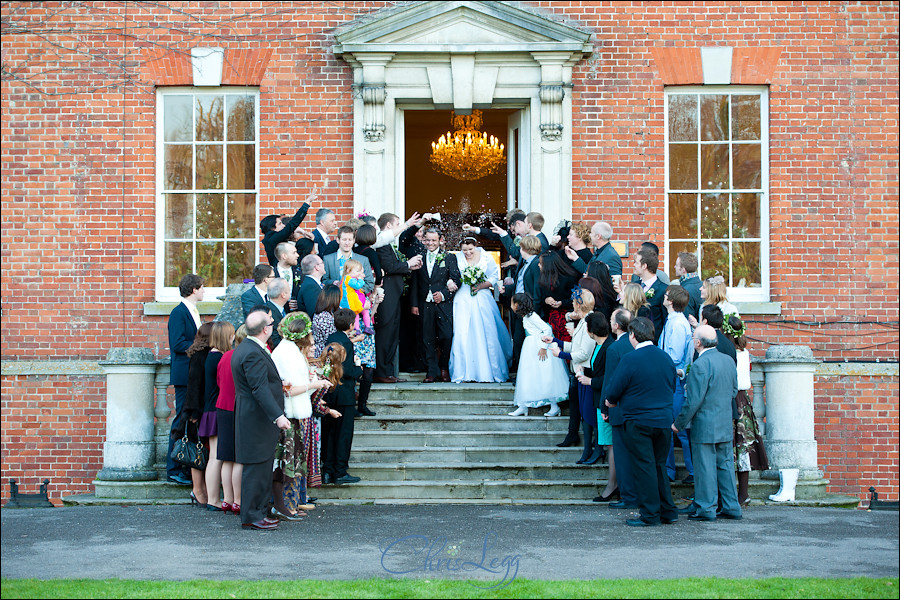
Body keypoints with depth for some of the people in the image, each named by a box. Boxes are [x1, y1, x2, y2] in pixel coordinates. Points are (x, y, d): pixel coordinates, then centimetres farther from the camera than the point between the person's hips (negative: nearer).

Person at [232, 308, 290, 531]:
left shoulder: (246, 348, 14)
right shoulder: (253, 354, -21)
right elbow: (260, 389, -26)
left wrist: (278, 385, 15)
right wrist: (278, 415, -29)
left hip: (257, 420, 11)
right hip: (256, 421, -11)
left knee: (262, 468, 15)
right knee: (256, 468, -4)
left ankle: (257, 513, 22)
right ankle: (251, 517, 2)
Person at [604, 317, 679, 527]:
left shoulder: (630, 359, -14)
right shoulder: (666, 358, 5)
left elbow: (614, 392, -10)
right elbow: (672, 387, 15)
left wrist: (611, 401, 11)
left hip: (639, 421, -6)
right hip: (664, 420, 6)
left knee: (644, 468, 1)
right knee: (659, 466, 16)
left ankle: (650, 515, 4)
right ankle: (668, 512, 19)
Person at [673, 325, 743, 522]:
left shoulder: (700, 365, -18)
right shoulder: (728, 360, 7)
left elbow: (694, 400, -19)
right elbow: (733, 391, 16)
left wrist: (679, 424, -9)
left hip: (705, 426, -8)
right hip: (726, 424, 8)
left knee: (705, 468, 0)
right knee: (725, 465, 13)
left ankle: (706, 509, 5)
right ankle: (731, 507, 18)